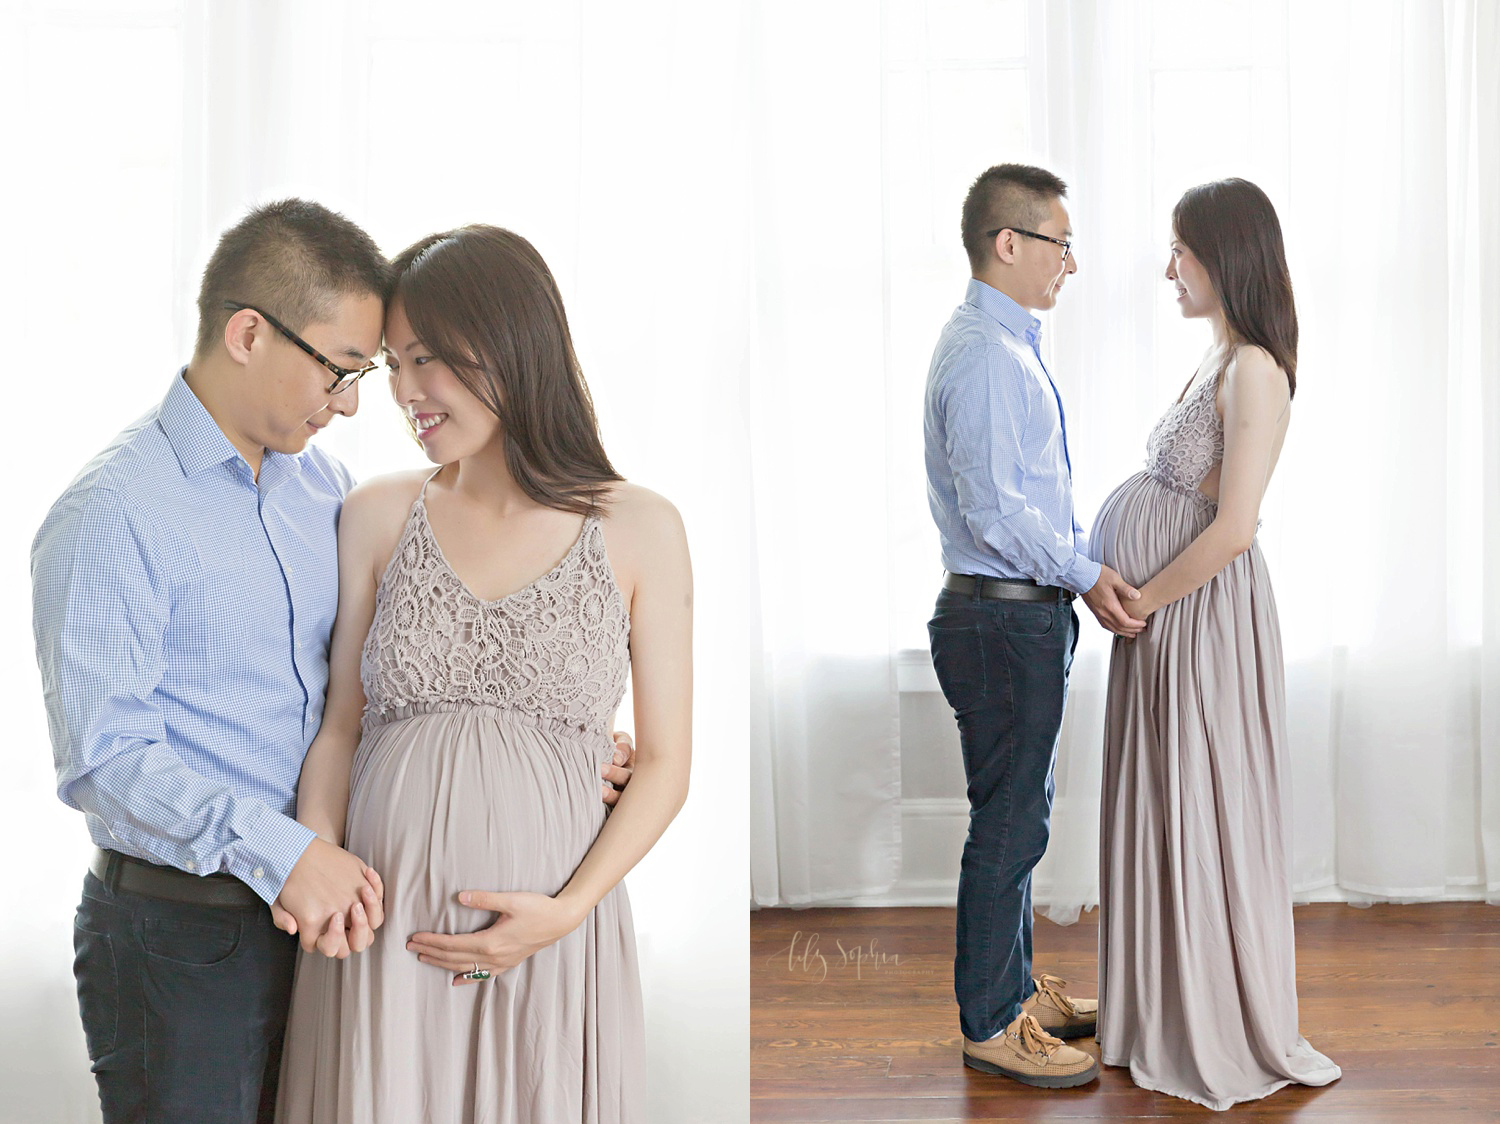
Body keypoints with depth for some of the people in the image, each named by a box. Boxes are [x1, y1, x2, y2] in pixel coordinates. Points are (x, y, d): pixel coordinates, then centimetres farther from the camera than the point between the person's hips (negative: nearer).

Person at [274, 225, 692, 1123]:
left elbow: (665, 763, -1)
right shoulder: (378, 517, 4)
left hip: (553, 937, -1)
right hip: (378, 925, 2)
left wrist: (567, 909, -10)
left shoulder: (639, 528, -3)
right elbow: (340, 727, 7)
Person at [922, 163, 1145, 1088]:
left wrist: (1083, 566, 12)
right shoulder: (985, 357, -18)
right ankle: (992, 1025, 13)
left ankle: (1016, 989, 33)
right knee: (1009, 822, -1)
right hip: (1004, 620, -11)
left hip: (1026, 609, 11)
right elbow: (993, 509, -23)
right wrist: (1083, 574, -16)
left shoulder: (1011, 346, 16)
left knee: (1018, 811, 19)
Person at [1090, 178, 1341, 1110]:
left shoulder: (1255, 372, -18)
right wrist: (1133, 591, 9)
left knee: (1207, 815, 3)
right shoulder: (1220, 360, 11)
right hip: (1166, 613, 9)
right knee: (1163, 810, 16)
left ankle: (1227, 1033, 20)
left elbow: (1232, 528, -23)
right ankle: (1167, 1009, 31)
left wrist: (1142, 599, -13)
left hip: (1205, 614, -9)